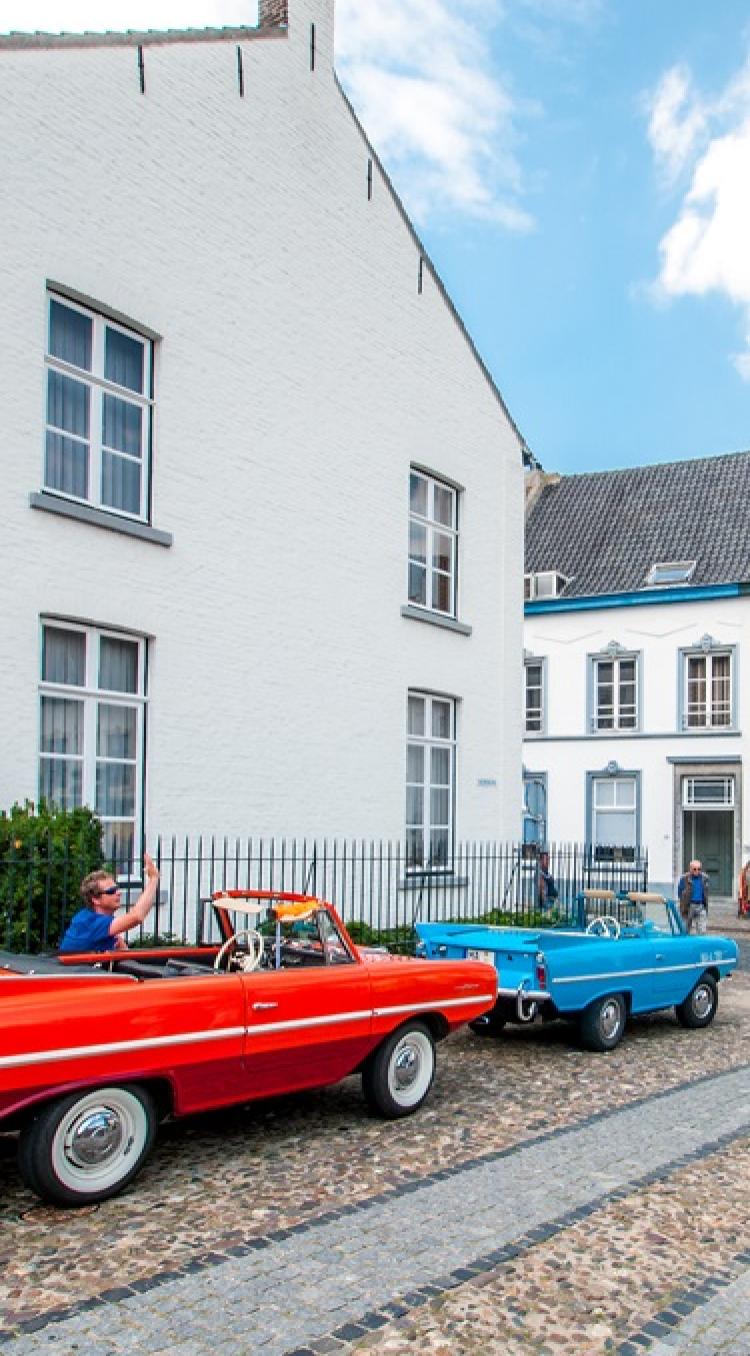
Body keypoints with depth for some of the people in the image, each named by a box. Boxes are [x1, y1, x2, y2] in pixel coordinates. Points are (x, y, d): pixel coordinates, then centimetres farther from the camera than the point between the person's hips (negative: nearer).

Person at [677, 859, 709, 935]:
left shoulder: (704, 878, 3)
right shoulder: (684, 878, -7)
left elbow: (706, 893, 15)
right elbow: (679, 892, 2)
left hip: (701, 906, 2)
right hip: (688, 907, -2)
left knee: (702, 931, -4)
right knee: (686, 931, 7)